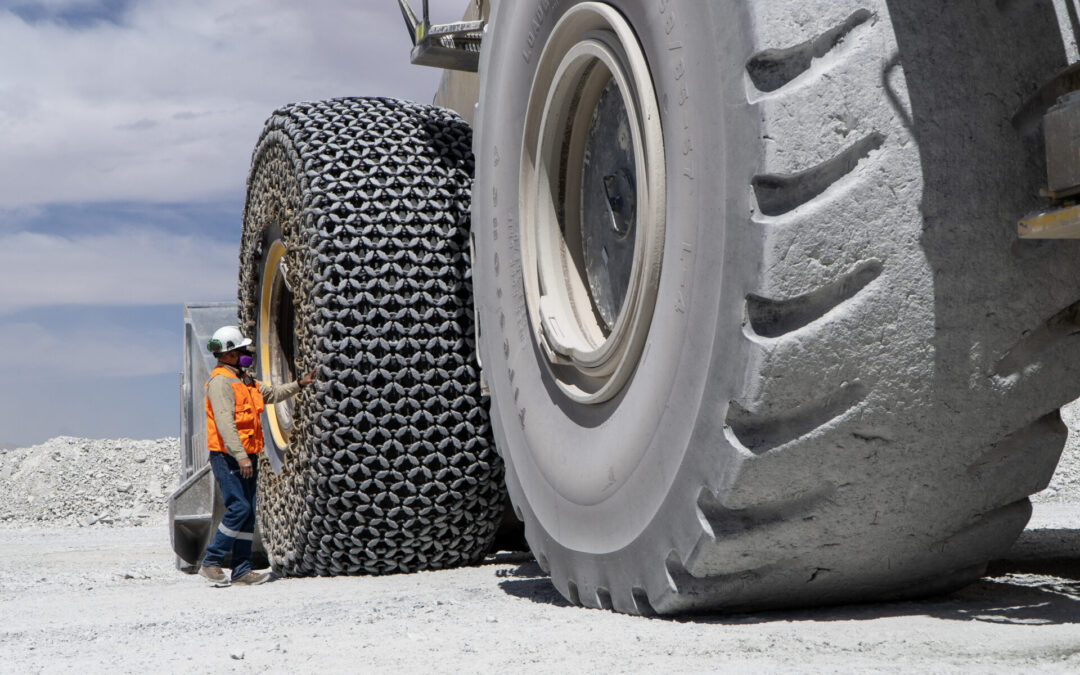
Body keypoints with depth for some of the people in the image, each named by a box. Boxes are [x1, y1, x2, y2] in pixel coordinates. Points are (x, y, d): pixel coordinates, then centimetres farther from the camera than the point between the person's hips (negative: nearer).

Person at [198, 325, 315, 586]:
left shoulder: (243, 380, 18)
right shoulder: (220, 381, -13)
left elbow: (271, 394, 33)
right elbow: (224, 422, -22)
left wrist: (299, 384, 22)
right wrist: (240, 456, -29)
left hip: (246, 457, 10)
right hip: (227, 457, -10)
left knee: (248, 512, 8)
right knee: (238, 508, -15)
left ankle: (242, 570, 12)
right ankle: (211, 562, -5)